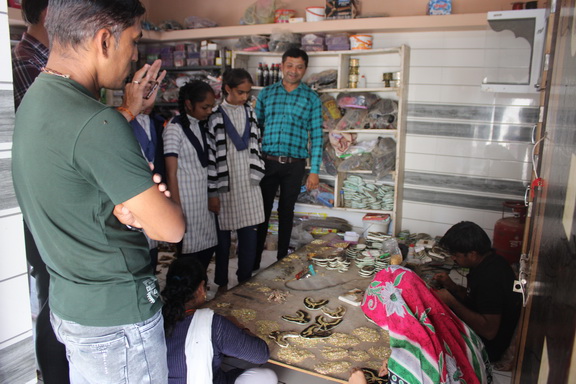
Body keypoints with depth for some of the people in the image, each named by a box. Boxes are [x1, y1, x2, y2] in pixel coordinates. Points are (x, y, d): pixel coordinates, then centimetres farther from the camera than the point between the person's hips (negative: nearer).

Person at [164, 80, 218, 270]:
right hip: (186, 199, -7)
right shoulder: (175, 128, -10)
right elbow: (171, 174, -12)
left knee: (208, 246, 9)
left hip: (204, 198, 7)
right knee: (190, 250, 2)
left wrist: (212, 196, 7)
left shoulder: (202, 126, 11)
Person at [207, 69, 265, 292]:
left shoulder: (250, 113, 9)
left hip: (248, 183, 4)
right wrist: (213, 190, -11)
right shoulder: (215, 116, -8)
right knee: (223, 235, 7)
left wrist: (256, 175, 7)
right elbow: (210, 154, -9)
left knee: (249, 234, 7)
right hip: (225, 184, -4)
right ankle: (222, 283, 24)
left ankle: (245, 279, 23)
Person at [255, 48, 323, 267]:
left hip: (294, 165, 0)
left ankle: (282, 260, 26)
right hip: (267, 162, 1)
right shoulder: (266, 93, 7)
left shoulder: (311, 98, 3)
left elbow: (316, 136, 1)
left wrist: (314, 171, -4)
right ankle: (253, 262, 15)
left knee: (286, 212, 11)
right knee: (262, 211, 4)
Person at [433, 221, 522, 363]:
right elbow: (473, 299, 13)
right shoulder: (492, 261, -1)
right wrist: (452, 287, -3)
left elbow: (489, 331, -33)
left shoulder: (489, 277, -31)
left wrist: (451, 301, -29)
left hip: (489, 346, -9)